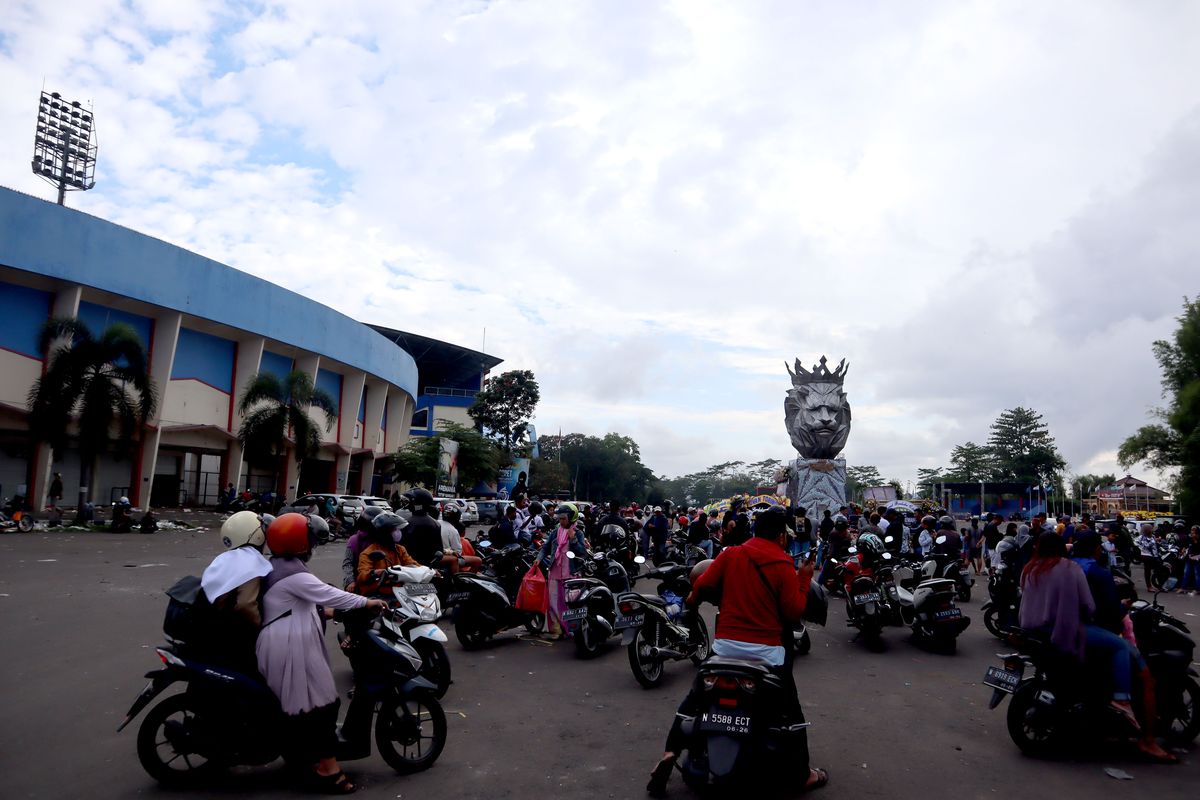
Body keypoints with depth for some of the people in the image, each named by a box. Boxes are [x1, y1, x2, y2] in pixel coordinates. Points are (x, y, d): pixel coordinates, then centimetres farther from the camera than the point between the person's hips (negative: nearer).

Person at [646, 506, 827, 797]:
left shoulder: (730, 555, 0)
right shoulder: (784, 566, -7)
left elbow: (702, 585, -2)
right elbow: (794, 613, -9)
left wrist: (692, 604, 19)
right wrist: (804, 580, 1)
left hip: (726, 644, 2)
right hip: (767, 651, -2)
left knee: (693, 701, 15)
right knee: (791, 712, 17)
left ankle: (670, 753, 3)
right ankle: (803, 774, 25)